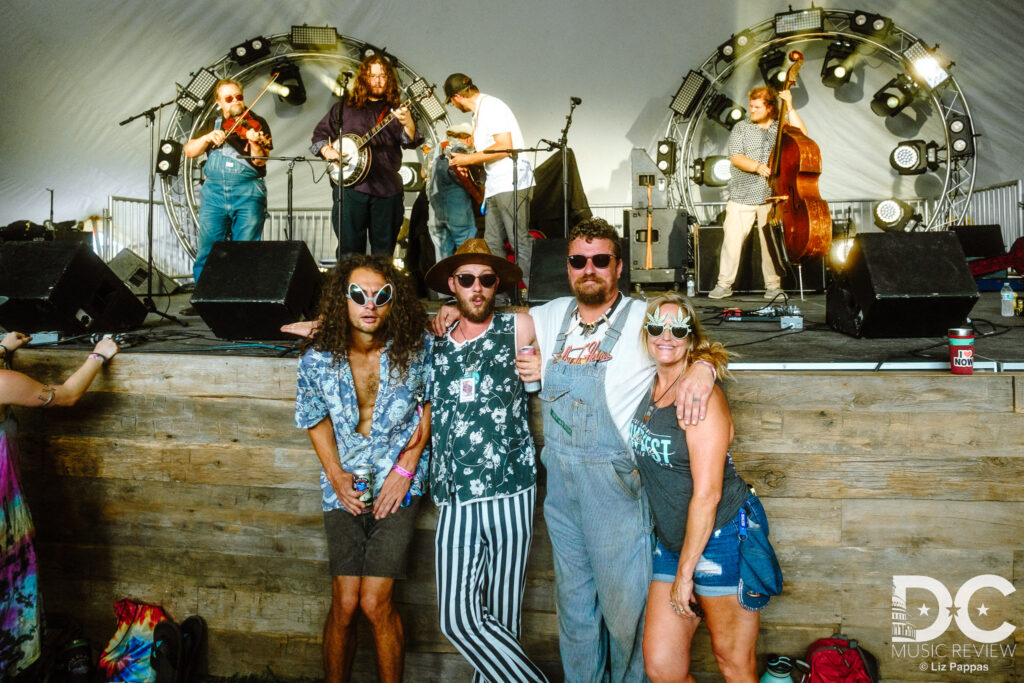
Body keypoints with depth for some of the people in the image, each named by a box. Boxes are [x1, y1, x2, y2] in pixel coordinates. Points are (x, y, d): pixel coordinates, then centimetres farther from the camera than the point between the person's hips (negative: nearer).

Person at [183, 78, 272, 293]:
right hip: (214, 192, 3)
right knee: (207, 250, 1)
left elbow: (260, 161, -6)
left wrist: (255, 143, -27)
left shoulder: (256, 123, 6)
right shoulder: (212, 124, 18)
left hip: (247, 192, -3)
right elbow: (189, 151, 8)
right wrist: (208, 137, -10)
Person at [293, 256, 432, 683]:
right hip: (344, 486, 2)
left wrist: (405, 469, -3)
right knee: (344, 604, -1)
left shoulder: (419, 348, -11)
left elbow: (431, 402, 4)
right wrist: (335, 474, 0)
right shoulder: (317, 359, -5)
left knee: (375, 603, -8)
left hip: (398, 485, -2)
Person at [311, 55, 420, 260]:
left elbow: (412, 142, -4)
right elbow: (320, 132, 18)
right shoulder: (345, 107, 13)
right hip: (351, 186, 0)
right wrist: (326, 150, -2)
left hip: (388, 190, 0)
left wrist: (407, 123, -25)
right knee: (349, 252, -1)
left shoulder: (396, 110, 10)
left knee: (384, 253, 5)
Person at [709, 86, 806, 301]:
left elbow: (802, 135, -6)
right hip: (742, 196, 0)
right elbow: (735, 158, -3)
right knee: (732, 238, -4)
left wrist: (790, 108, -6)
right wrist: (757, 166, -20)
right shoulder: (741, 127, 8)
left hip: (771, 196, 1)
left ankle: (773, 285, 10)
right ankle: (724, 285, 4)